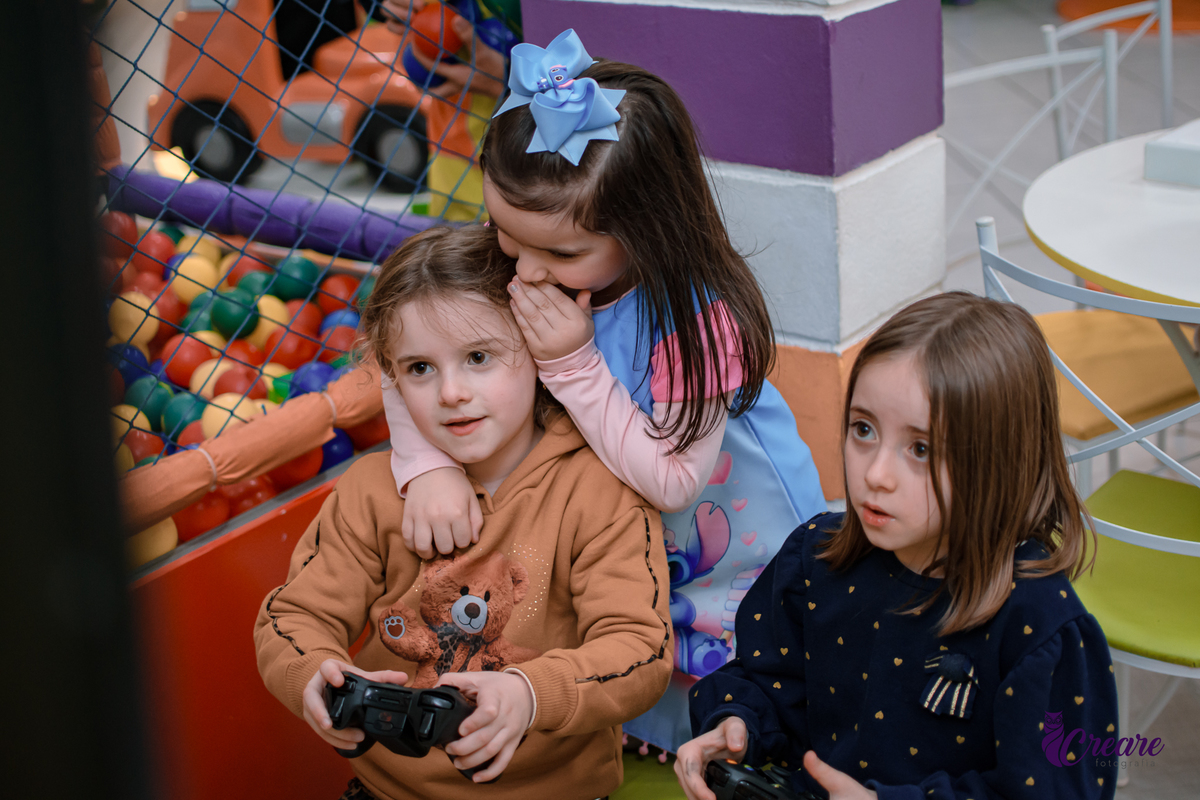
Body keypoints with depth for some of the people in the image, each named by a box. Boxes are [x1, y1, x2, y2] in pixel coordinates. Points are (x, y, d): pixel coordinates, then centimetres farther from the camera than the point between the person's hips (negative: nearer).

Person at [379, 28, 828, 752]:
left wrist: (573, 365, -38)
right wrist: (428, 465, -29)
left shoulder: (699, 316, -35)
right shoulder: (508, 271, -19)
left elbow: (671, 480, -32)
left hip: (736, 549, -4)